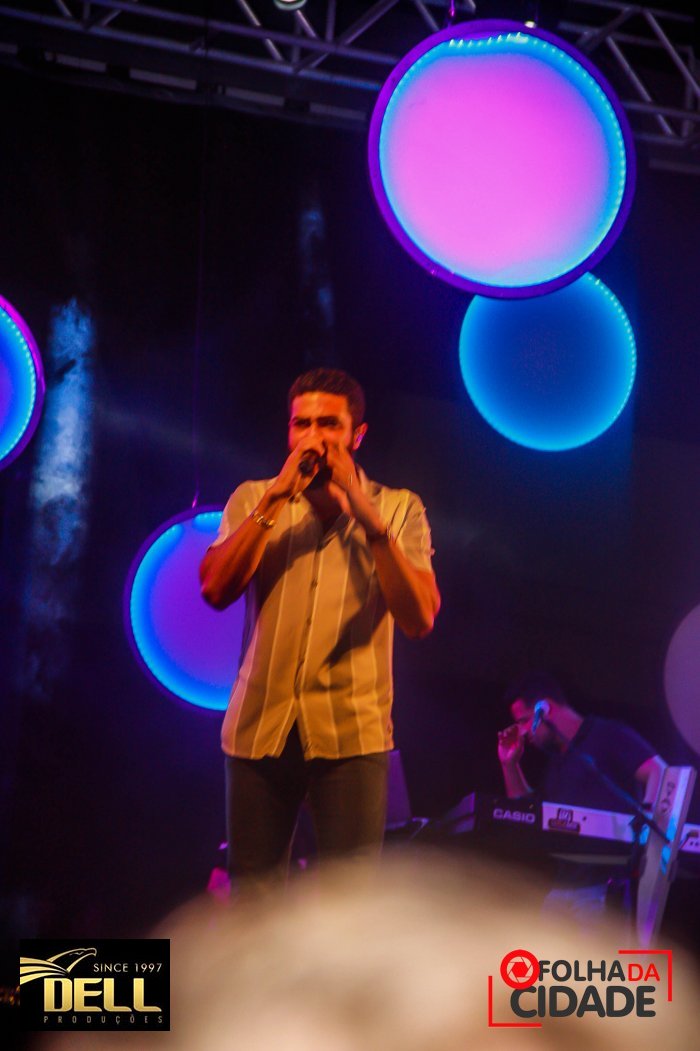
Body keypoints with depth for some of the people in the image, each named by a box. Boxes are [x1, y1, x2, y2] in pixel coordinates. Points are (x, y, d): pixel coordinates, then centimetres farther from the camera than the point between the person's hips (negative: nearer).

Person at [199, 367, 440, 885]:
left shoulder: (398, 509, 5)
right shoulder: (254, 500, 10)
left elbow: (420, 619, -9)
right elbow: (216, 590, -7)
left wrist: (367, 515, -14)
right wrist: (275, 499, -11)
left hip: (352, 733, -1)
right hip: (259, 728, 2)